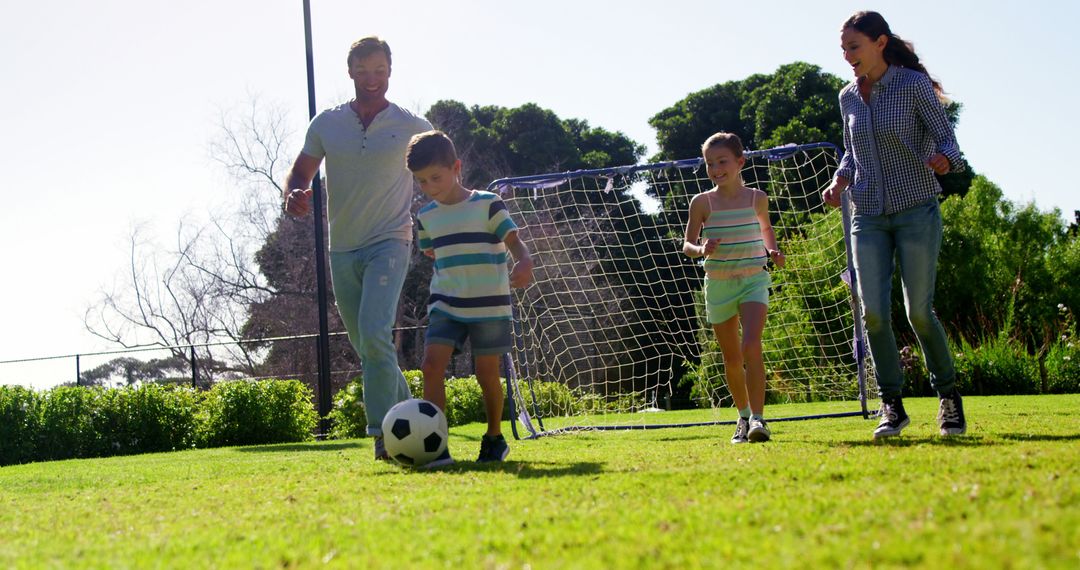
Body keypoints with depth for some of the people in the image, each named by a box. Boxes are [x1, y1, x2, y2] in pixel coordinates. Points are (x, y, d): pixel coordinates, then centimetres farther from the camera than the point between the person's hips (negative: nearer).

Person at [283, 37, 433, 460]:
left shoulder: (413, 127, 0)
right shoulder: (326, 124, 6)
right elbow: (300, 173, 10)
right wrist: (295, 195, -14)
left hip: (389, 244, -4)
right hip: (342, 248, 4)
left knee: (374, 334, -23)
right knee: (366, 348, 8)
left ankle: (384, 433, -20)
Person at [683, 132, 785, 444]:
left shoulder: (757, 198, 0)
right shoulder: (702, 202, -4)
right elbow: (687, 245, -1)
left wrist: (771, 250, 1)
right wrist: (701, 250, -24)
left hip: (754, 280, -1)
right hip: (718, 285, 1)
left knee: (751, 346, -22)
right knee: (732, 358, 10)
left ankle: (758, 418, -21)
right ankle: (743, 417, 29)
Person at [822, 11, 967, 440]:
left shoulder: (914, 86, -7)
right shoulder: (849, 98, 7)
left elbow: (946, 138, -7)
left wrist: (944, 158, -30)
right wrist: (840, 179, -1)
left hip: (917, 211, -4)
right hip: (868, 216, 4)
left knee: (918, 311, -5)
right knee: (874, 311, -9)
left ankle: (949, 395, 17)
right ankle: (892, 406, 2)